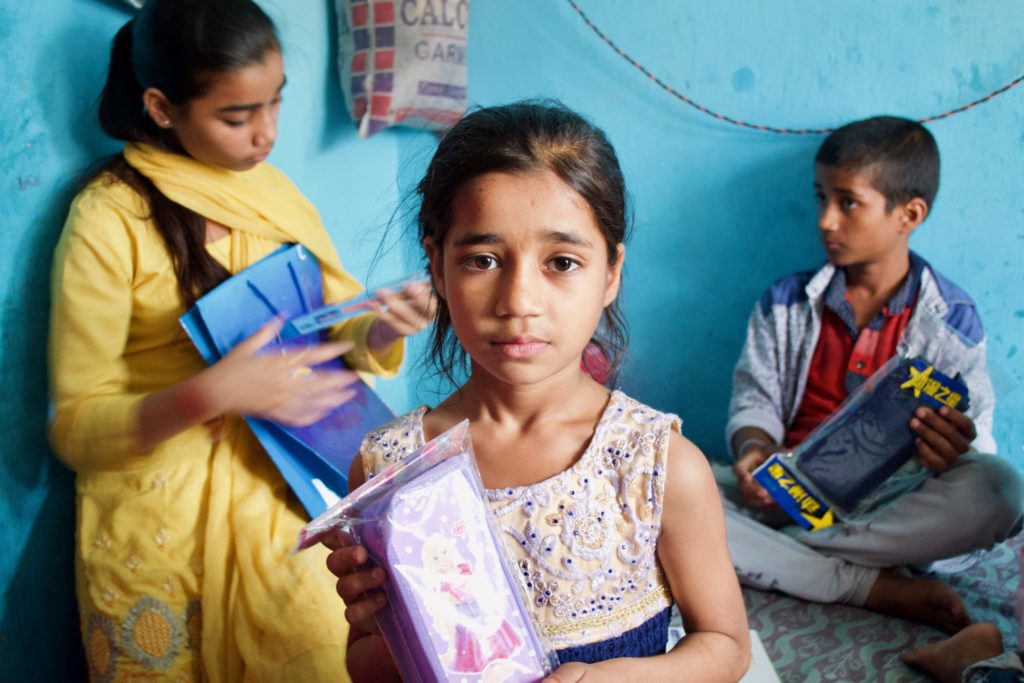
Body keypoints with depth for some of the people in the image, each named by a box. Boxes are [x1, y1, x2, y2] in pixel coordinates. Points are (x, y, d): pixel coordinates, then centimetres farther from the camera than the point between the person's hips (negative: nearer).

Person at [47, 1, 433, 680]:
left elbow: (339, 328, 9)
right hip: (161, 528, -3)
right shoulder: (109, 220, -11)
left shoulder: (274, 192, 4)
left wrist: (382, 330, -14)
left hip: (280, 494, 4)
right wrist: (212, 394, -26)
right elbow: (74, 426, -11)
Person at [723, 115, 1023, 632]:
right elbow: (754, 401, 5)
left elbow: (972, 433, 1)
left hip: (894, 503, -1)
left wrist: (951, 449, -24)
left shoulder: (952, 319, 3)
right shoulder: (786, 305, 7)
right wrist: (755, 450, -19)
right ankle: (876, 588, -23)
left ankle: (781, 551, -24)